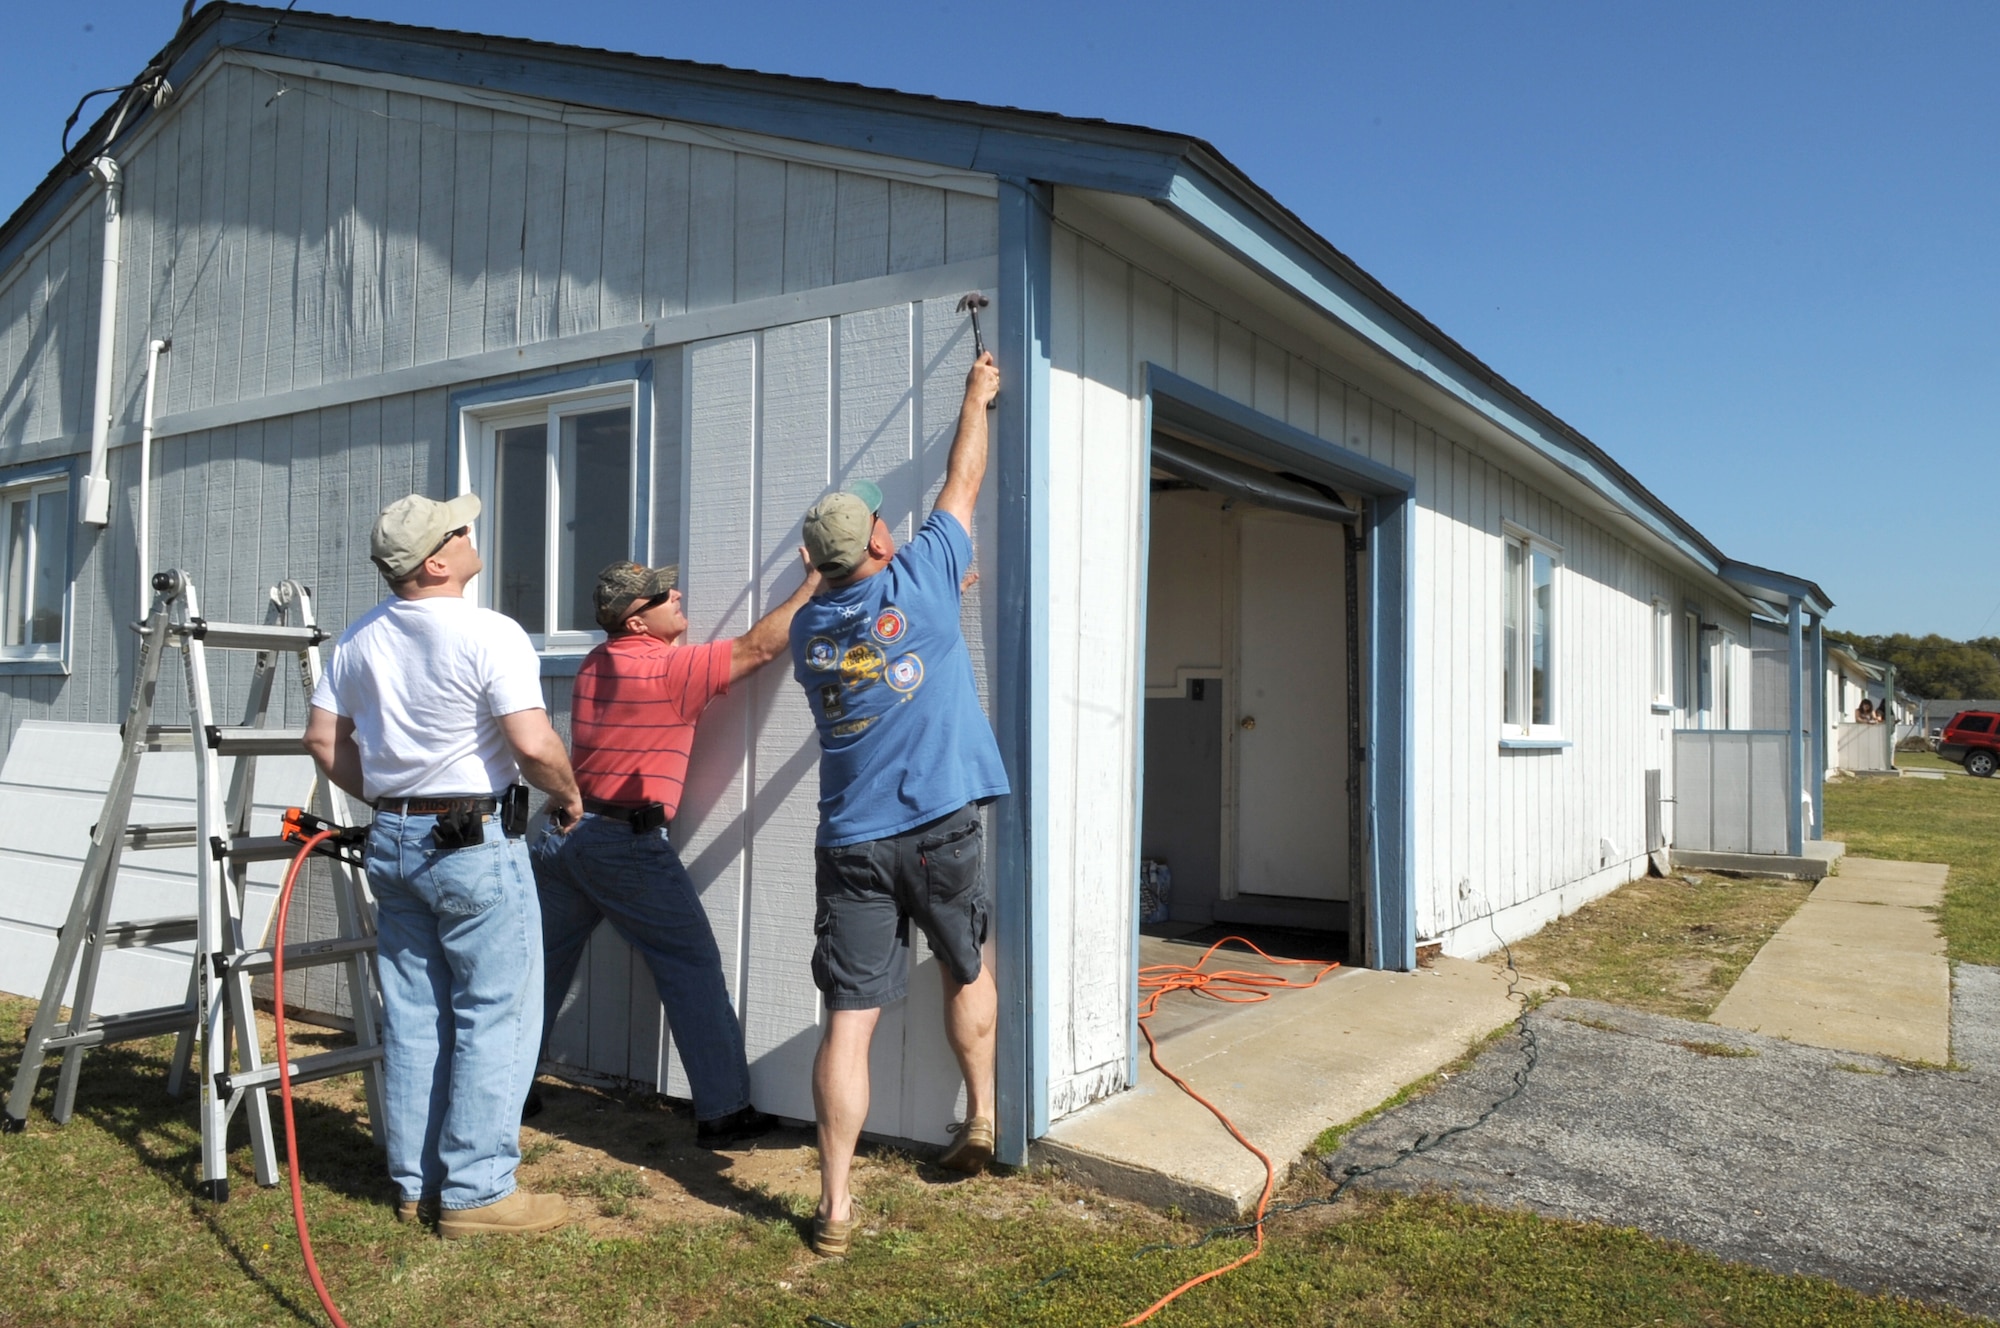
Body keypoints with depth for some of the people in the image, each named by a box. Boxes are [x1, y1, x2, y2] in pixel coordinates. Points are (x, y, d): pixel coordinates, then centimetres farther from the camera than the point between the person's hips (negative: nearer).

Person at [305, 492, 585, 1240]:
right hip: (473, 844, -8)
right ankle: (476, 1192, 8)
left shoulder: (362, 638, 7)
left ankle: (417, 1185, 25)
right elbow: (533, 745, -23)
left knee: (412, 1017, 14)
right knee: (496, 1017, 2)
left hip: (394, 842, 8)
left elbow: (323, 738, 13)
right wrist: (569, 797, -5)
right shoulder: (489, 635, -17)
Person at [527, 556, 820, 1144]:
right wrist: (815, 584, -5)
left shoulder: (596, 665, 8)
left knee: (544, 965, 18)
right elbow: (760, 647, -13)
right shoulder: (667, 670, -14)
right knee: (693, 969, 0)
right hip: (627, 842, -8)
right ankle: (723, 1111, 4)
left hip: (565, 831, 8)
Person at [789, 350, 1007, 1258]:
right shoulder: (920, 582, -4)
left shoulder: (807, 629, 7)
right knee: (968, 970, 24)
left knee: (849, 1021, 1)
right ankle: (980, 1117, 34)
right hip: (938, 829, -2)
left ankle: (835, 1207, 3)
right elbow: (963, 482, 11)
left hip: (851, 845, 2)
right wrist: (978, 398, 25)